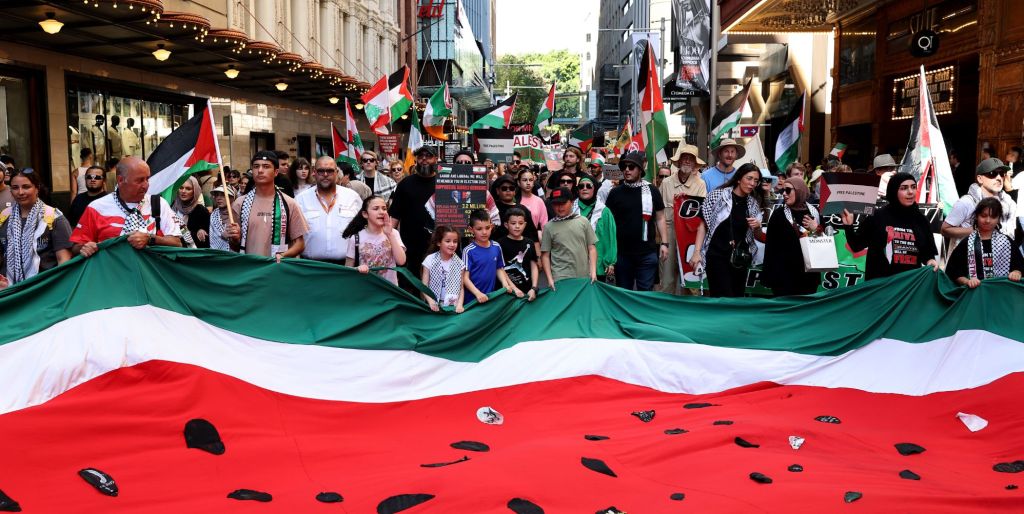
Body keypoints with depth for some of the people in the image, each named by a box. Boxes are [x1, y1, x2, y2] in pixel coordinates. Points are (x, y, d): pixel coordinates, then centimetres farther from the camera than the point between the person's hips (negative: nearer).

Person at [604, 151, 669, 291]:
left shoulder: (651, 191, 2)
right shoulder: (615, 193, 3)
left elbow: (660, 218, 6)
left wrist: (664, 243, -2)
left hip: (647, 253, -1)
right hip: (621, 252, 1)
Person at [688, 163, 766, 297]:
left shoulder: (753, 204, 8)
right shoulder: (718, 196, -4)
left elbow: (759, 236, 16)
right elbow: (703, 225, -1)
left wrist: (757, 227, -7)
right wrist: (697, 252, -9)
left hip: (740, 259, 5)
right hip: (717, 256, -5)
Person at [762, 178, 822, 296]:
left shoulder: (814, 213, 5)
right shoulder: (778, 215, -1)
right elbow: (771, 247, -2)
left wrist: (816, 230, -9)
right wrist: (769, 274, -7)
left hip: (809, 275, 3)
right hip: (784, 275, -3)